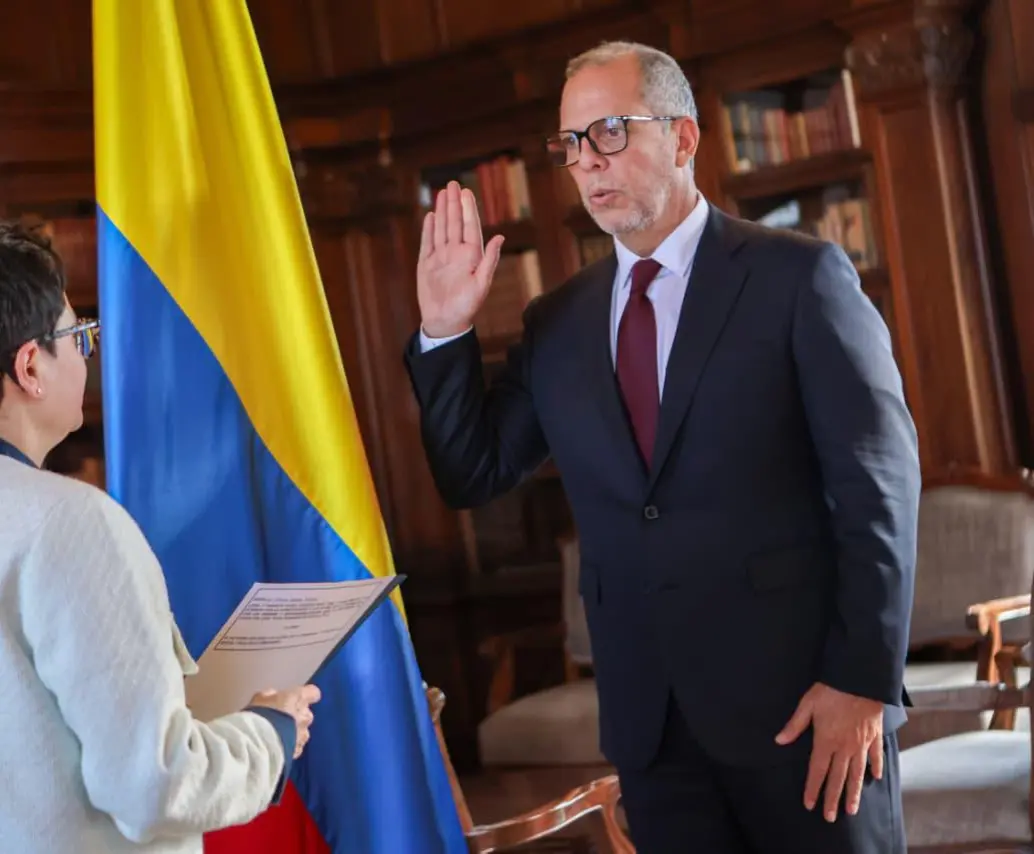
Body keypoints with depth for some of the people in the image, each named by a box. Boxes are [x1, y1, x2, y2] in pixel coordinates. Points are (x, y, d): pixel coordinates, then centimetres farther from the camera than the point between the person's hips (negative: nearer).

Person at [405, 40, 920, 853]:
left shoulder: (798, 275, -4)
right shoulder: (558, 322, 10)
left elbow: (879, 480, -7)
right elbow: (473, 474, 11)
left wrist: (863, 679, -13)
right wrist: (447, 330, -2)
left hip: (799, 693, -4)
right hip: (647, 716, 4)